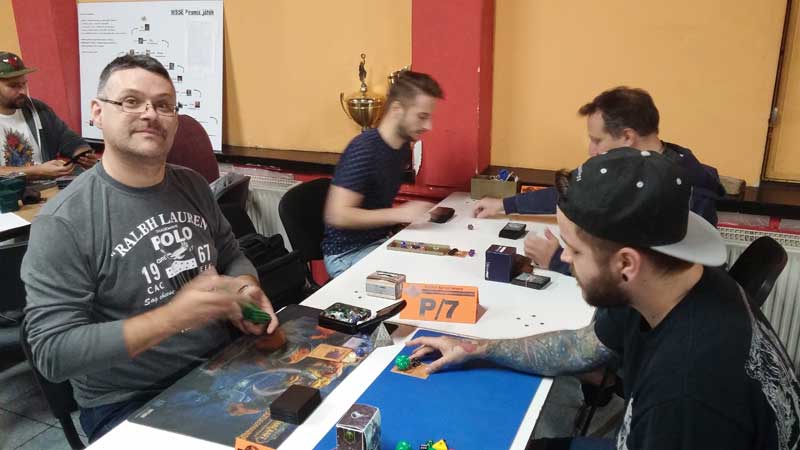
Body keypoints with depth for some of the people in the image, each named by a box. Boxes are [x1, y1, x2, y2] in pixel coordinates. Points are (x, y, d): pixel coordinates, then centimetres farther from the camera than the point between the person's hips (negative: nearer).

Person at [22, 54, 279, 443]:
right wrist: (172, 316, -27)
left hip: (223, 369, 6)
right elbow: (52, 352, -18)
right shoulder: (63, 221, -15)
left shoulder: (192, 185, 3)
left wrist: (246, 291, -8)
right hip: (130, 403, -5)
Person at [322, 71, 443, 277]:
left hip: (381, 242, 8)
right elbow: (338, 215, -26)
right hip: (348, 254, -8)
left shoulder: (403, 147, 4)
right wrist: (399, 214, -28)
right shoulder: (364, 150, -21)